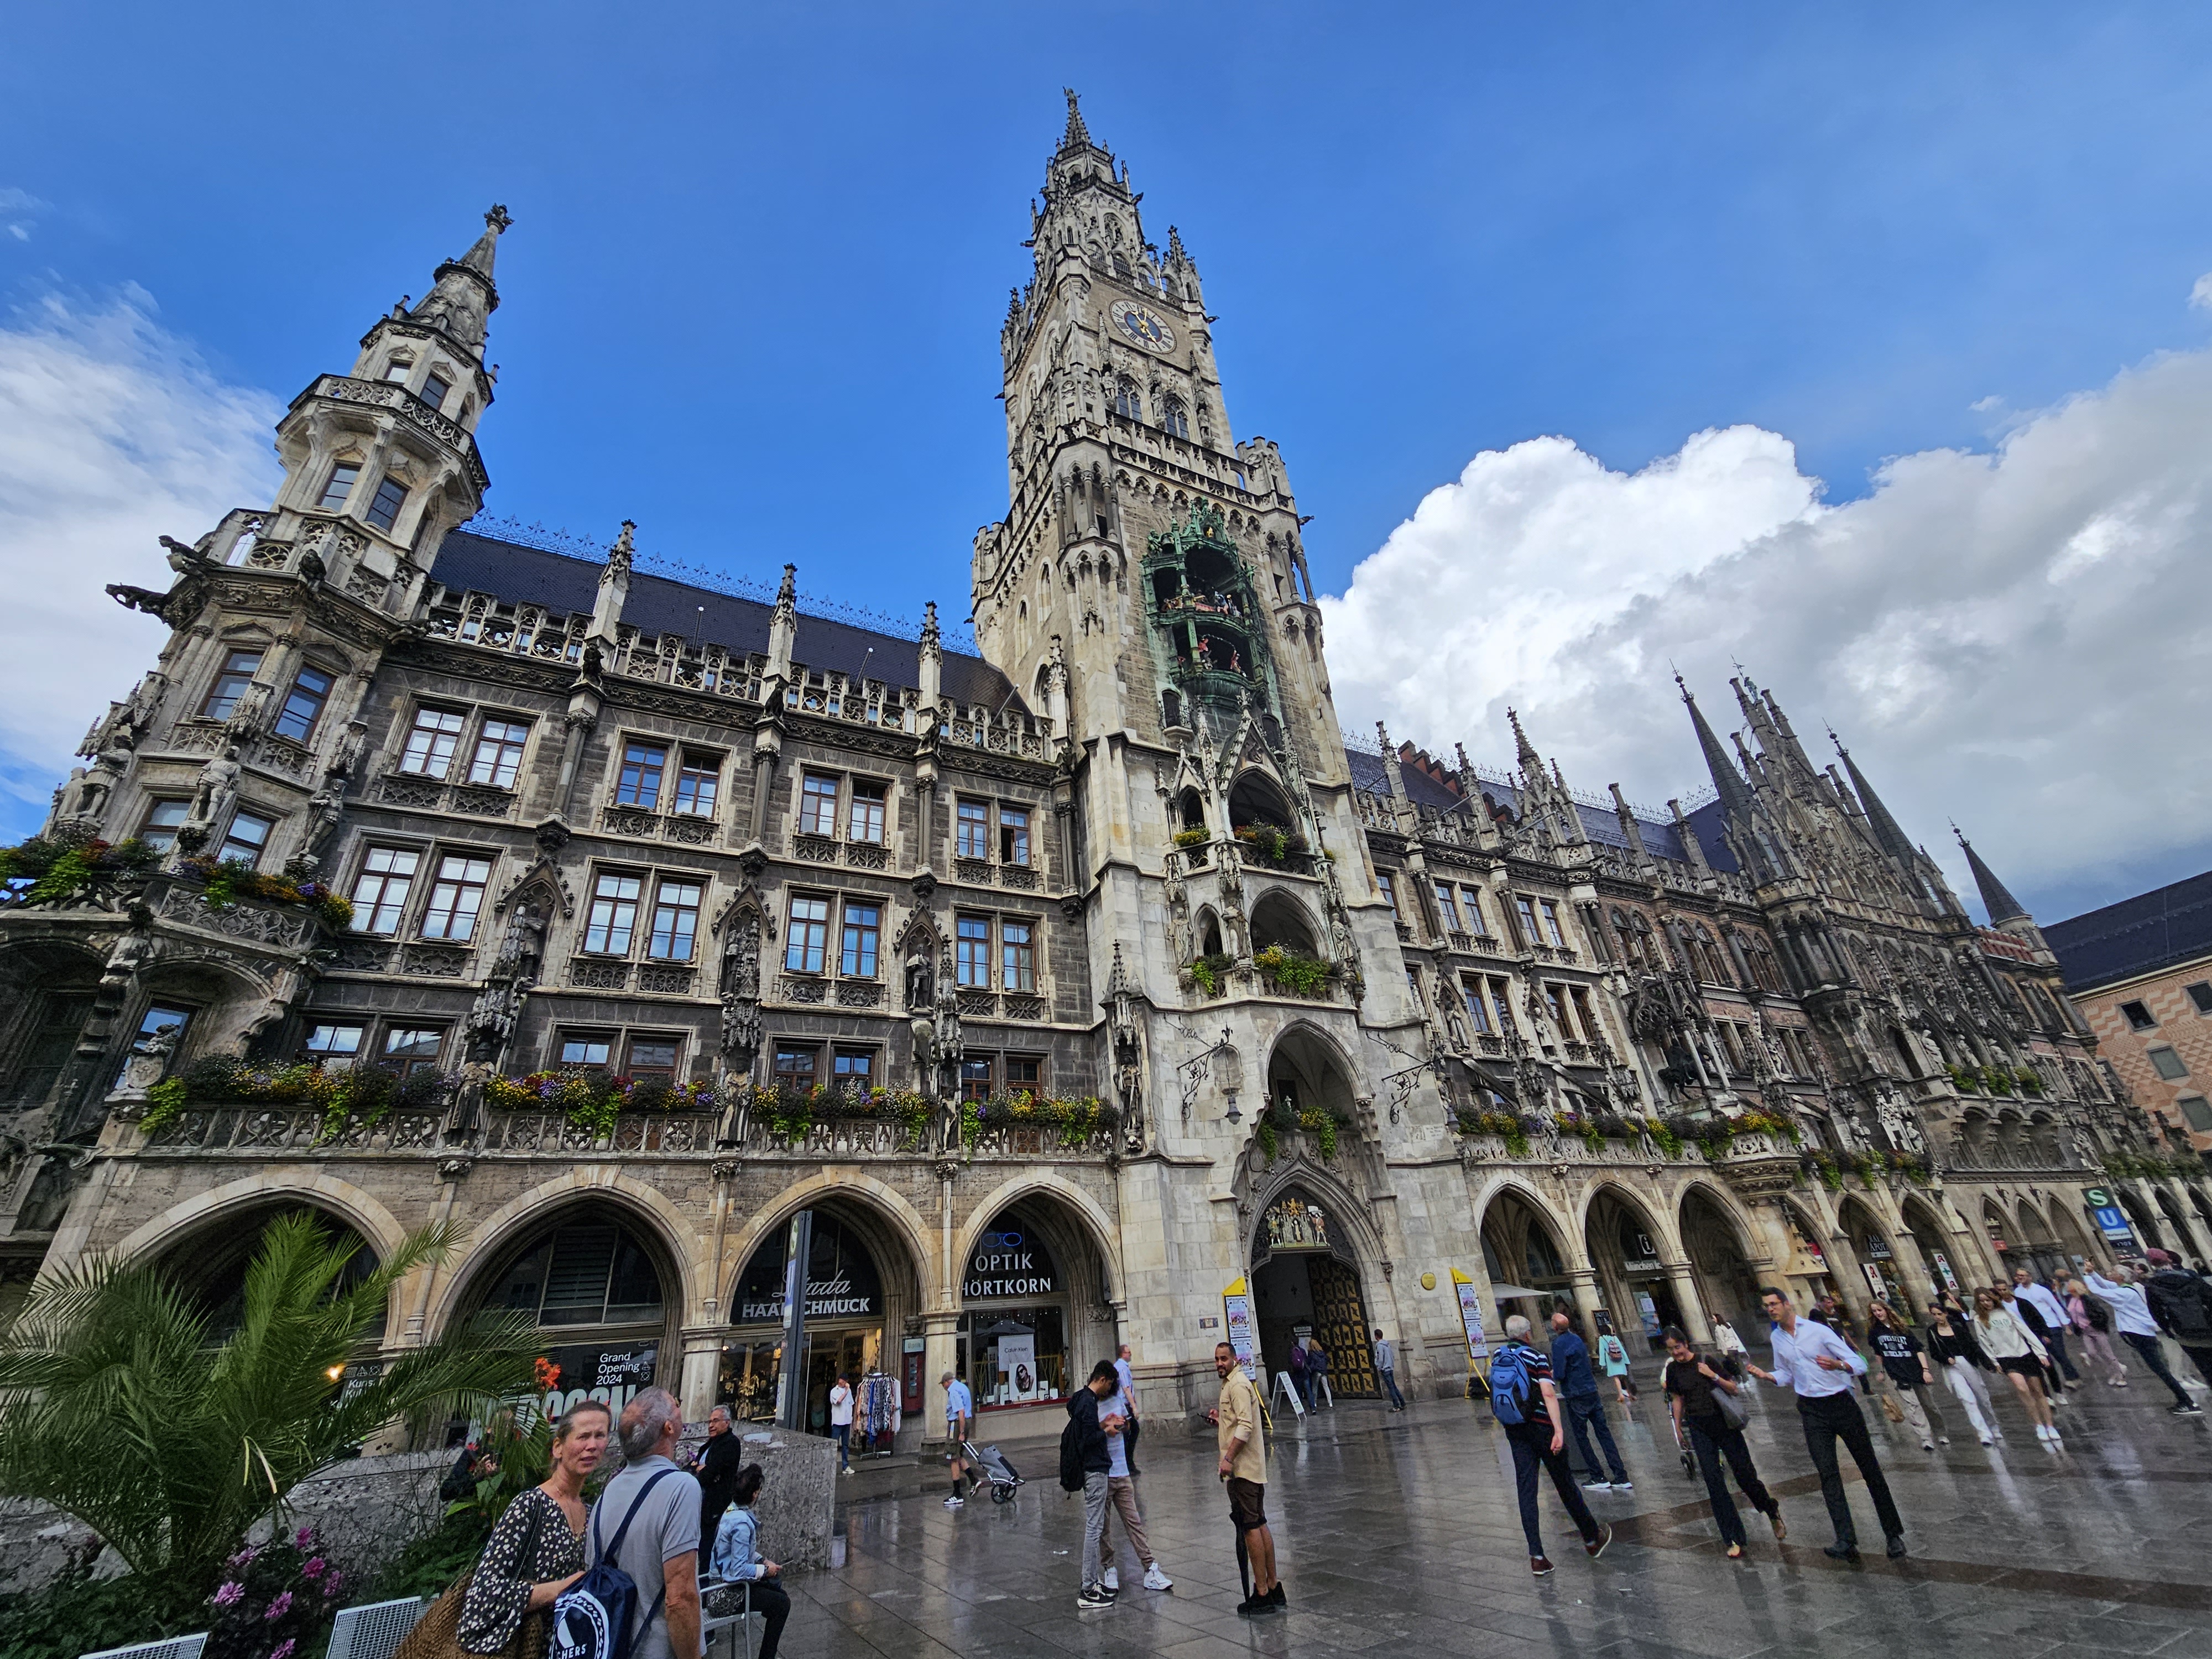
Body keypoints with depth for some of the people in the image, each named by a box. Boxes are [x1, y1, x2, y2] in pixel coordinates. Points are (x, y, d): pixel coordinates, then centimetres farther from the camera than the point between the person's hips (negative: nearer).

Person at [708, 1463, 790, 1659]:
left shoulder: (732, 1512, 1)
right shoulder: (742, 1523, -28)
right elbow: (739, 1570, -27)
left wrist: (764, 1561, 6)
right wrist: (765, 1570, -13)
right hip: (726, 1596, -9)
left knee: (781, 1594, 14)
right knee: (782, 1604, -2)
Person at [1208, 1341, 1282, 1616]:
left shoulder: (1238, 1385, -15)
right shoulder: (1231, 1384, 17)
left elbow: (1245, 1426, -24)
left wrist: (1228, 1458, -27)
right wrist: (1220, 1419, 14)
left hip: (1242, 1469, -10)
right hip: (1250, 1468, 10)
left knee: (1250, 1527, -5)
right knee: (1259, 1526, 14)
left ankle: (1262, 1594, 0)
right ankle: (1273, 1588, 20)